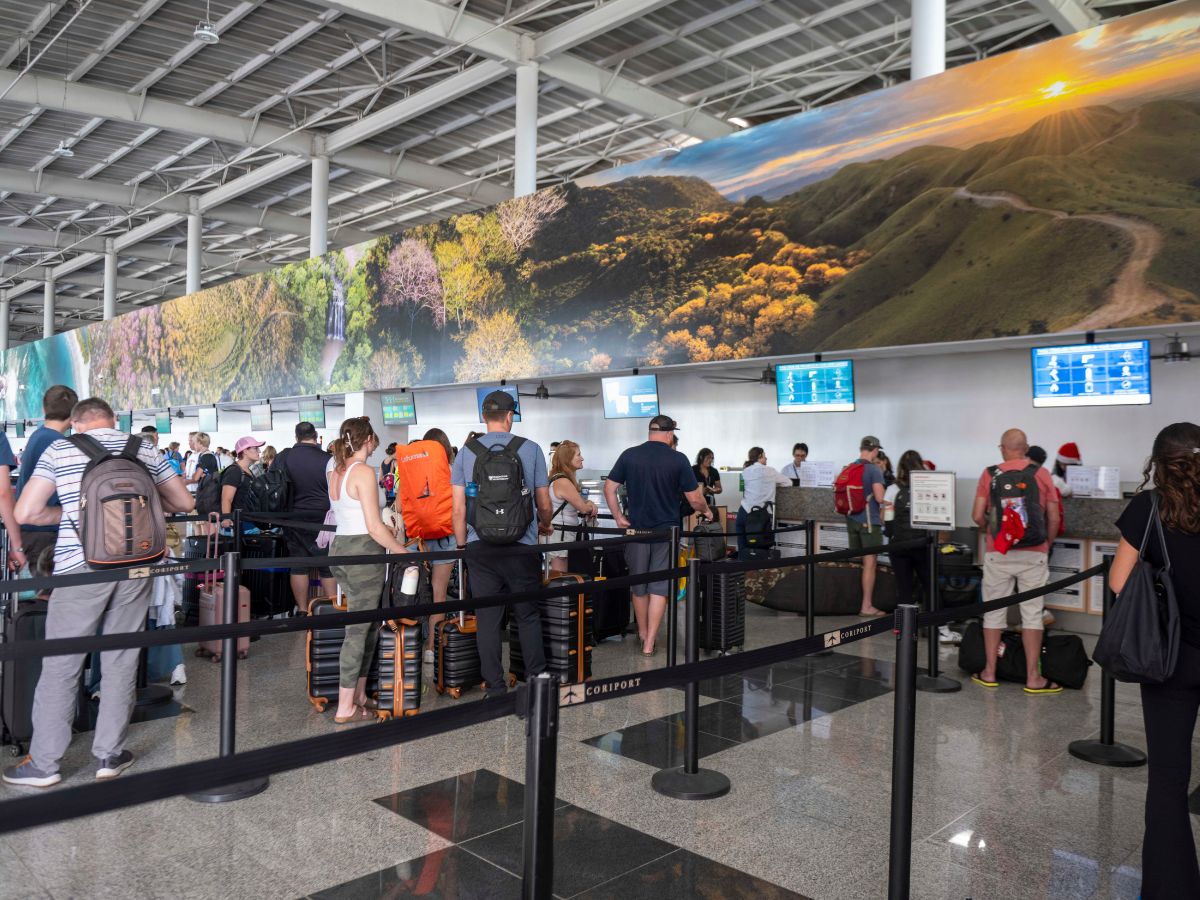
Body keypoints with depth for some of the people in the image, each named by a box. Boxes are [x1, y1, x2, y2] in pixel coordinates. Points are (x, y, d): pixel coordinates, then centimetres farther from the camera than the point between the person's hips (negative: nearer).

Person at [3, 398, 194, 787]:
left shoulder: (58, 451, 3)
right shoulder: (146, 450, 9)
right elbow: (184, 504, 14)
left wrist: (68, 513, 15)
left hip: (80, 568, -2)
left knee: (60, 665, 7)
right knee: (121, 661, 9)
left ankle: (43, 763, 14)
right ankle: (109, 755, 16)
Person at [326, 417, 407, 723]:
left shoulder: (334, 470, 11)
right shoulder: (364, 472, -14)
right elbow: (374, 527, -16)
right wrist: (404, 551, -6)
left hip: (339, 547, 8)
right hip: (364, 551, -8)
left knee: (368, 625, 16)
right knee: (357, 630, -2)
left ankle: (359, 695, 22)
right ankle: (345, 709, 4)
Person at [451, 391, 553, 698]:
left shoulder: (466, 452, 2)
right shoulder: (530, 449, -1)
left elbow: (458, 509, 1)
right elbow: (544, 504, 5)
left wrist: (462, 547, 13)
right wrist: (545, 525, 26)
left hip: (480, 548, 1)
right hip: (521, 547, -1)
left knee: (487, 620, 7)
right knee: (528, 616, 11)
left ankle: (495, 689, 14)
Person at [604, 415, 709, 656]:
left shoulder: (629, 455, -1)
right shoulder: (678, 459, -8)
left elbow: (609, 487, -1)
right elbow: (694, 499, -6)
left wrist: (618, 517, 5)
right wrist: (705, 511, 13)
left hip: (636, 529, 2)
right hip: (666, 531, -2)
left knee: (638, 585, 17)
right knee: (659, 587, 5)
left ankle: (643, 633, 32)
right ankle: (649, 643, 2)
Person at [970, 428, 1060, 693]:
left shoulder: (990, 475, 0)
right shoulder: (1041, 474, 0)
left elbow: (977, 516, -4)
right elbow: (1054, 518, 1)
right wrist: (1046, 544, 16)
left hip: (998, 553, 0)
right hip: (1034, 554, 0)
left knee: (994, 611, 9)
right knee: (1032, 613, 4)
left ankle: (989, 673, 15)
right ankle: (1033, 678, 8)